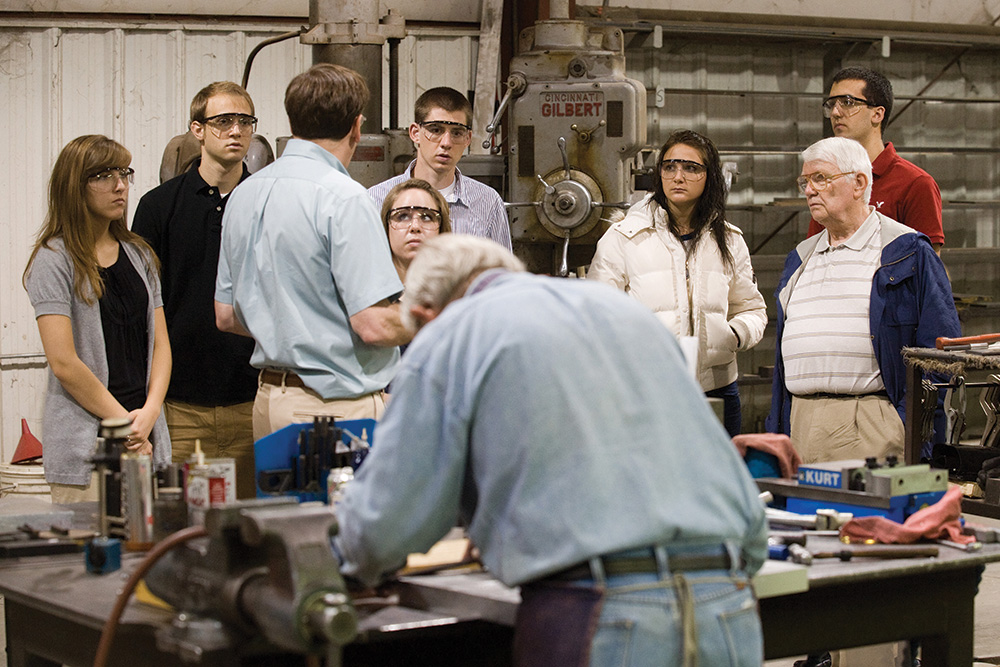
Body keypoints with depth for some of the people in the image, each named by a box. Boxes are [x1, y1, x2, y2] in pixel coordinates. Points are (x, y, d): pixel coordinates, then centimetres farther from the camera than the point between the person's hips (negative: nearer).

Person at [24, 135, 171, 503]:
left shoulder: (139, 255, 15)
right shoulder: (54, 261, -5)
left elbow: (160, 343, 13)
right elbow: (64, 363, -11)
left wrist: (148, 413, -4)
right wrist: (125, 423, -9)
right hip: (85, 443, -6)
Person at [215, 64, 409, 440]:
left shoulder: (244, 193, 9)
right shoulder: (342, 197, -16)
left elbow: (226, 316, 16)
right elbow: (374, 325, -20)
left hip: (270, 397, 8)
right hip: (339, 407, -8)